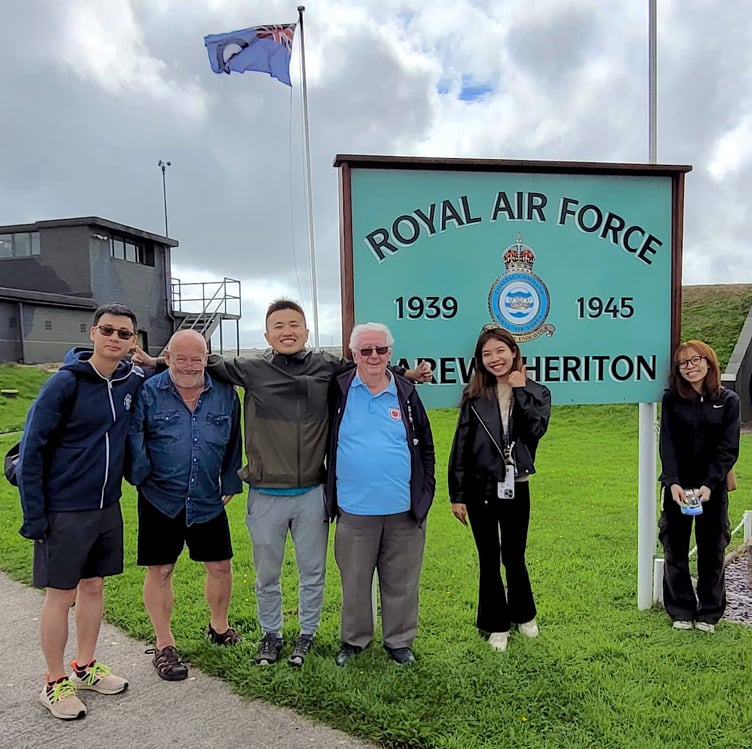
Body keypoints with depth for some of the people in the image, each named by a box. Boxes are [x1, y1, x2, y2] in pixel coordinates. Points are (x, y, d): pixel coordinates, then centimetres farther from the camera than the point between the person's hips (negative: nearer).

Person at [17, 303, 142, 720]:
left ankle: (85, 668, 35)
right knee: (61, 594, 7)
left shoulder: (133, 381, -1)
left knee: (93, 586, 17)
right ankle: (55, 684, 26)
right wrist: (34, 516, -14)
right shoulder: (65, 383, -15)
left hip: (108, 508, 5)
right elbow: (31, 449, -13)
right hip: (64, 510, -5)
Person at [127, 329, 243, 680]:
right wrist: (141, 477, -9)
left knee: (221, 566, 11)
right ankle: (164, 645, 27)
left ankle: (218, 627, 37)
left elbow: (233, 442, 8)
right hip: (160, 501, -2)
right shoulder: (148, 392, -6)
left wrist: (230, 484, 9)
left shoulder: (226, 394, 1)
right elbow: (132, 437, -5)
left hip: (208, 502, 2)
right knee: (159, 571, 9)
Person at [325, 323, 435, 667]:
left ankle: (400, 641, 32)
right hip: (354, 509, -1)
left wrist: (424, 491, 4)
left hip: (404, 510, 1)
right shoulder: (339, 390, -2)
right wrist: (330, 493, 0)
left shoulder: (406, 393, 2)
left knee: (401, 581, 13)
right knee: (354, 580, 13)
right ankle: (354, 639, 33)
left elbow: (426, 447, 9)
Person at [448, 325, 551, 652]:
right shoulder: (475, 397, -1)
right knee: (489, 559, 10)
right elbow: (460, 446, -1)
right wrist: (457, 495, -3)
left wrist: (520, 390, -13)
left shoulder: (536, 393, 2)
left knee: (514, 557, 13)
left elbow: (535, 430, -17)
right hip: (480, 488, 0)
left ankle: (524, 615, 38)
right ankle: (497, 625, 28)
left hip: (515, 488, 0)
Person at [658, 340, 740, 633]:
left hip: (713, 487, 0)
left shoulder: (728, 400, -1)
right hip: (677, 486, 0)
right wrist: (673, 482, -19)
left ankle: (709, 613, 23)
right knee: (675, 550, 6)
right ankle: (681, 612, 20)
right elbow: (667, 444, -6)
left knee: (712, 551, 9)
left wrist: (709, 484, -17)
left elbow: (728, 448, -6)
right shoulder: (672, 399, 0)